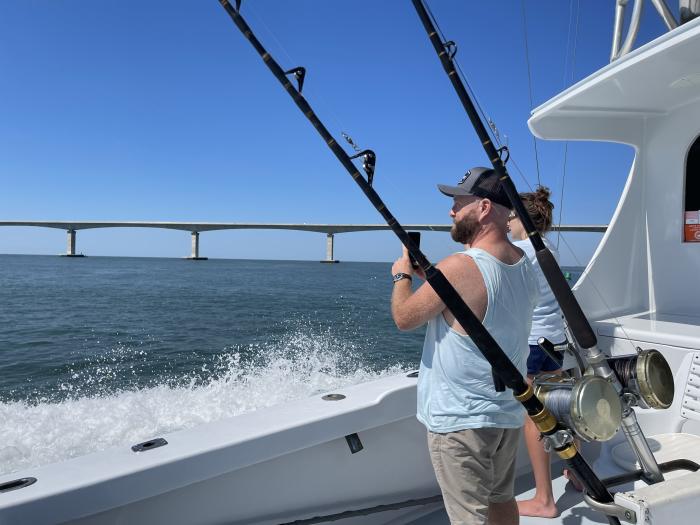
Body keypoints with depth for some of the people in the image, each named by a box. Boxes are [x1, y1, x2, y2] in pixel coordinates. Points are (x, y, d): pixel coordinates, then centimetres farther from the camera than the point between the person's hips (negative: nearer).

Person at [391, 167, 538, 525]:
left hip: (460, 419, -8)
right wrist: (425, 272, 14)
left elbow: (404, 318, -13)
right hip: (508, 413, 9)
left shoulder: (460, 267, -24)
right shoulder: (523, 265, 3)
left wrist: (401, 274, 4)